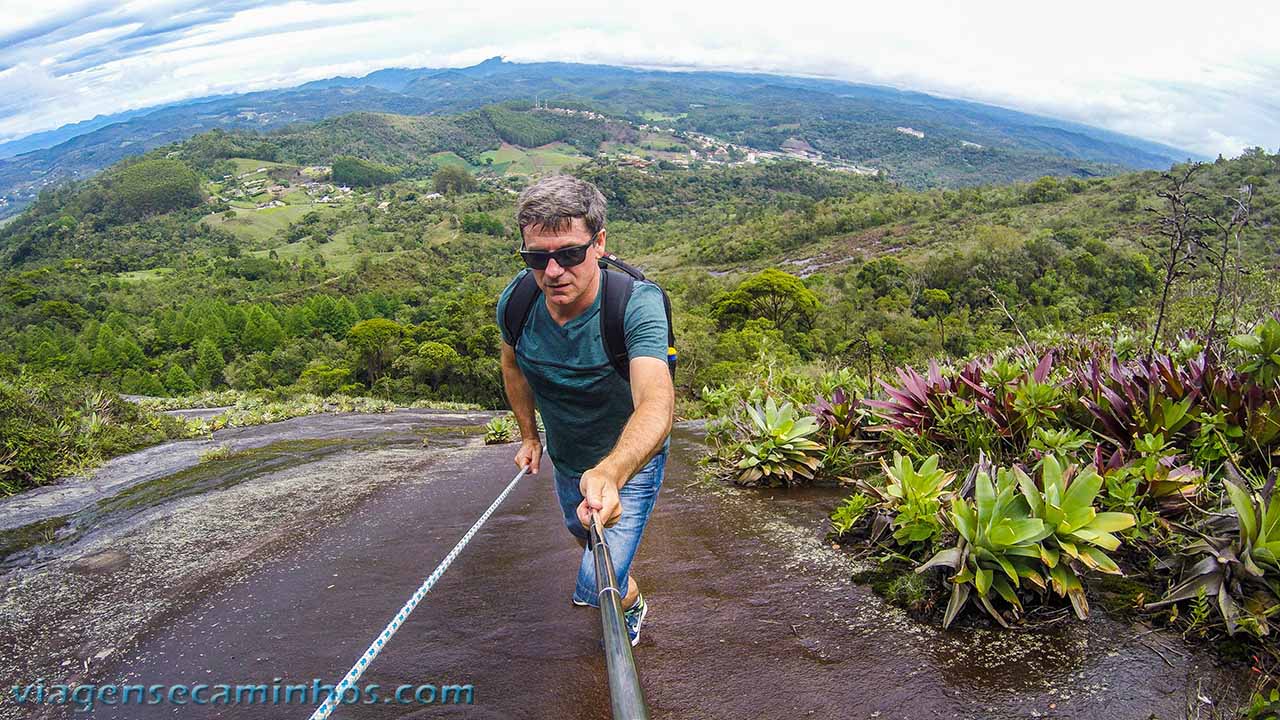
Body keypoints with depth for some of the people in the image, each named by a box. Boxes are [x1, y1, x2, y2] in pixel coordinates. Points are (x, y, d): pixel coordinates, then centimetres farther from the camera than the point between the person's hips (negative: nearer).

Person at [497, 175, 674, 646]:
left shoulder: (638, 303, -36)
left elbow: (656, 403, -52)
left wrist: (610, 473, -69)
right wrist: (529, 435, 8)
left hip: (629, 460, -5)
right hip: (566, 460, 5)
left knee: (600, 585, -10)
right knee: (582, 534, 32)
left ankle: (630, 602, 29)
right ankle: (605, 573, 70)